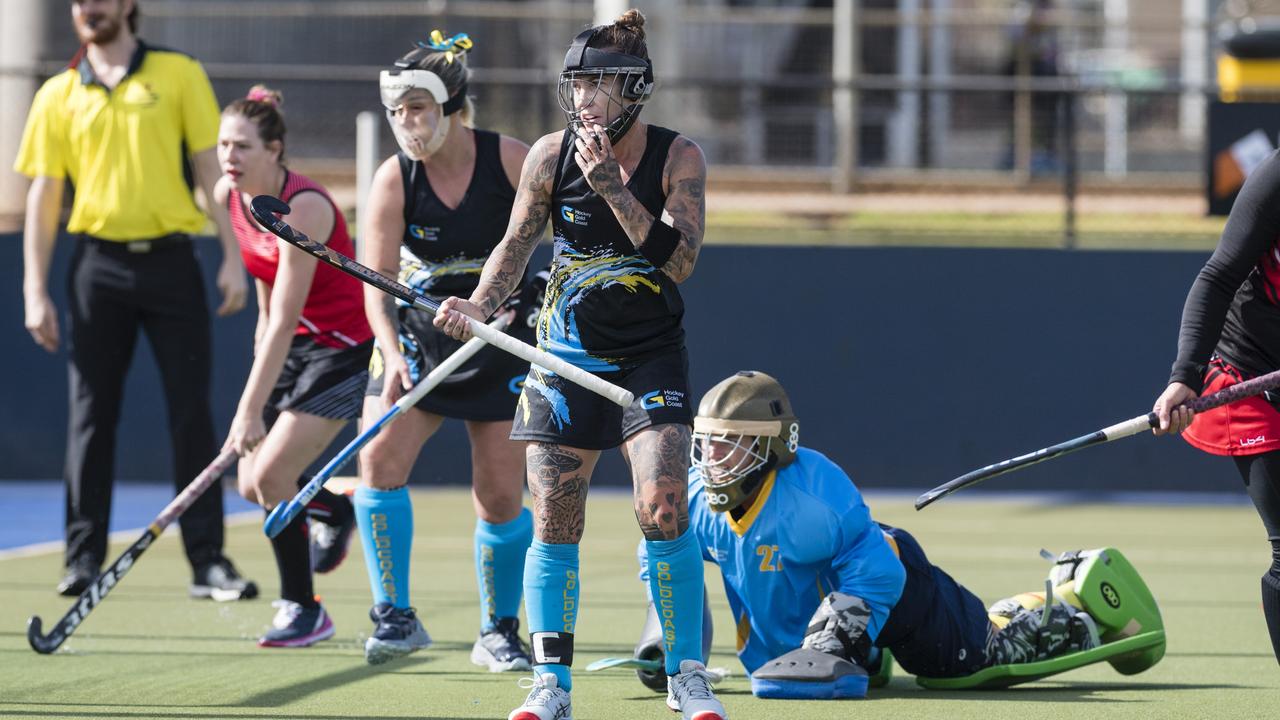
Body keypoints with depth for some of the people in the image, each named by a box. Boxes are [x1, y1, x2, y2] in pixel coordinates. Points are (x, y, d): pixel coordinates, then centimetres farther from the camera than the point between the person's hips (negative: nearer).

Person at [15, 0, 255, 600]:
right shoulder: (58, 96, 8)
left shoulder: (179, 75, 5)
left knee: (192, 413, -3)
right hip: (98, 267, 1)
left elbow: (211, 168, 4)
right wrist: (35, 292, 2)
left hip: (169, 260, -1)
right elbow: (43, 197, 8)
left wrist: (232, 256, -4)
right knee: (91, 415, 3)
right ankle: (84, 559, 8)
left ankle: (208, 561, 0)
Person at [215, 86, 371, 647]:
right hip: (292, 345, 8)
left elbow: (284, 322, -32)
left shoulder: (304, 209, -29)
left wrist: (251, 410, -34)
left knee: (270, 476, -17)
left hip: (343, 348, -8)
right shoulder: (229, 197, -5)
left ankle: (303, 611, -1)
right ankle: (335, 511, 37)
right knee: (251, 485, 5)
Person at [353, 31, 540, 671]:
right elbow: (375, 281, -16)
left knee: (500, 495, -3)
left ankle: (499, 632, 17)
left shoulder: (510, 161, -13)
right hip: (415, 335, 1)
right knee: (379, 458, -19)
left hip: (501, 341, -1)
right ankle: (395, 616, -8)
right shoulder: (394, 180, -11)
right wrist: (392, 353, -32)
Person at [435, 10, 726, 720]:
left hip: (651, 356, -2)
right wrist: (479, 306, -11)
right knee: (553, 521, -2)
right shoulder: (551, 155, -3)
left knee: (664, 508, -16)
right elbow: (516, 244, 6)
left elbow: (679, 260, -19)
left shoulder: (677, 157, -9)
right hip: (566, 355, 2)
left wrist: (613, 187, -26)